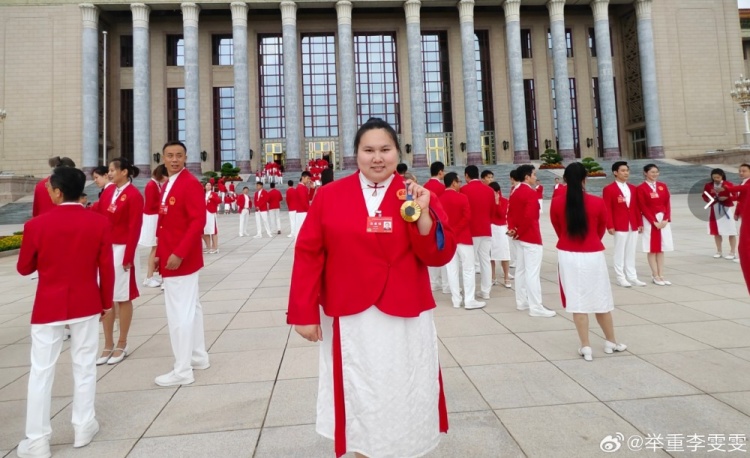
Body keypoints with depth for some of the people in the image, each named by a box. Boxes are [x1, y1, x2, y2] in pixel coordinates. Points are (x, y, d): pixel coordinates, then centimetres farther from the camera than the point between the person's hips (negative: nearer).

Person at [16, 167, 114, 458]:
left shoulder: (36, 225, -11)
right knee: (84, 366, 13)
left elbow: (24, 268, 2)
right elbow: (106, 268, -4)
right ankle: (84, 427, 25)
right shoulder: (99, 222, -8)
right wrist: (107, 302, 8)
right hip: (86, 303, 1)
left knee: (41, 372, 10)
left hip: (48, 306, -1)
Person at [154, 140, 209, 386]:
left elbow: (198, 222, -22)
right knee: (190, 308, 16)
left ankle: (182, 370, 5)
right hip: (170, 257, 10)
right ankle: (198, 357, 28)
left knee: (179, 313, -5)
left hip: (181, 259, -10)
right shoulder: (167, 185, 15)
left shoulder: (190, 183, -15)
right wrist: (159, 253, 13)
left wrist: (178, 254, -25)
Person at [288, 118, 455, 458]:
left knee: (404, 397, 15)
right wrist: (304, 312, -4)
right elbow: (308, 254, -3)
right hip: (349, 318, 0)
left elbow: (440, 255, -7)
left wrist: (422, 214, -22)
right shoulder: (329, 195, -2)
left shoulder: (417, 196, -1)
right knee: (360, 398, 17)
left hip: (405, 317, 1)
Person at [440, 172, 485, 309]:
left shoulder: (439, 199, 3)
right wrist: (456, 230, -2)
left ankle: (456, 300, 11)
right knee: (468, 269, 2)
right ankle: (469, 300, 3)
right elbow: (467, 217, -14)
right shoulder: (462, 197, -9)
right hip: (463, 237, -4)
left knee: (451, 269, 7)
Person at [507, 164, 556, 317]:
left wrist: (512, 229, -2)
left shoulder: (515, 193, 11)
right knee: (532, 272, -6)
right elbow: (529, 217, -24)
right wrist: (519, 232, -14)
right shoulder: (531, 193, -16)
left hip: (520, 237, 9)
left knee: (521, 270, 14)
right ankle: (536, 307, -2)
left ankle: (522, 302, 22)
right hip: (531, 237, -9)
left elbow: (510, 213, 9)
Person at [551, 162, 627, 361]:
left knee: (577, 302, 6)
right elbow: (601, 230, 8)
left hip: (567, 255, 0)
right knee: (601, 300, 15)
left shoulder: (556, 203, -6)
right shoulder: (598, 203, -7)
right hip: (593, 256, 0)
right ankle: (611, 342, 30)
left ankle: (585, 347, 12)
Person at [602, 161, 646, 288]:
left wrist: (640, 223, 10)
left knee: (631, 253, 11)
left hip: (633, 226, 6)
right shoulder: (608, 189, -7)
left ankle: (632, 277, 18)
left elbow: (636, 207, 14)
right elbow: (607, 209, -11)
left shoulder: (632, 188, 13)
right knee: (620, 253, 2)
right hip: (619, 226, -6)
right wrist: (610, 226, -16)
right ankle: (621, 278, 10)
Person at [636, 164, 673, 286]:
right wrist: (654, 221, -14)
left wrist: (666, 219, -6)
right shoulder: (641, 188, -6)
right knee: (652, 249, 0)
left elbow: (668, 204, 7)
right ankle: (655, 276, 5)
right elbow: (643, 207, -10)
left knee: (661, 249, 7)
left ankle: (661, 275, 12)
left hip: (663, 220, 5)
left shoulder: (663, 186, 10)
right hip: (650, 221, -5)